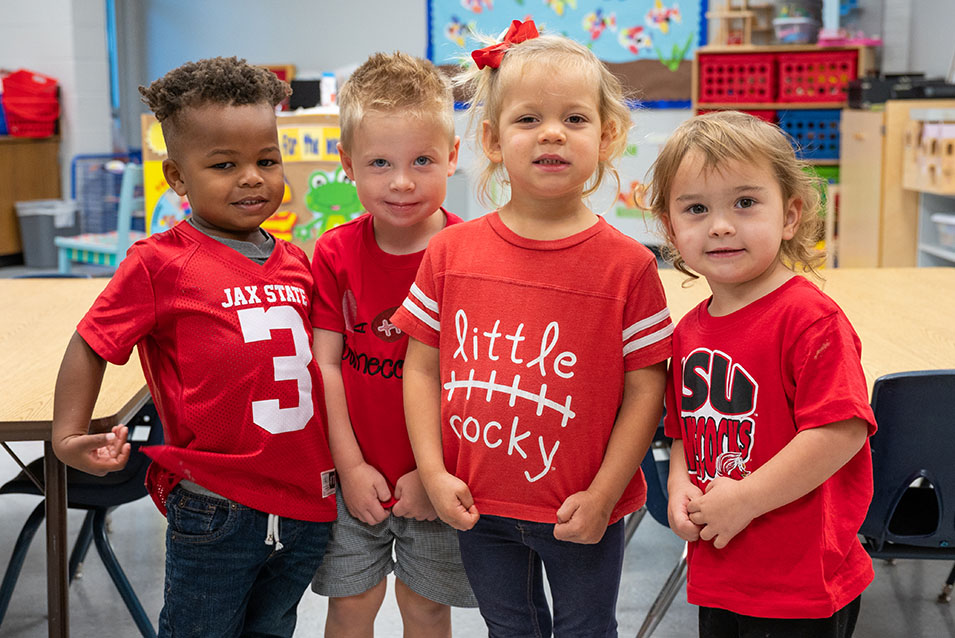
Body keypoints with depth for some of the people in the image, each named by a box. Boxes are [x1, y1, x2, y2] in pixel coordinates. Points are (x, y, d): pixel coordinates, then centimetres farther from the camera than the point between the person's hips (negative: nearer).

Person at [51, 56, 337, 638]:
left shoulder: (295, 262, 7)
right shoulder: (161, 263, -10)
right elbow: (93, 345, -4)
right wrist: (69, 436, -13)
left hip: (308, 503, 5)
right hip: (215, 511, -5)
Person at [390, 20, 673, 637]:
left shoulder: (627, 264, -12)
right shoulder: (452, 251, -4)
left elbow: (645, 388, -10)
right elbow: (422, 365, 0)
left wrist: (603, 494, -12)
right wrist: (434, 472, -6)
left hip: (580, 512, -2)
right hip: (478, 506, 3)